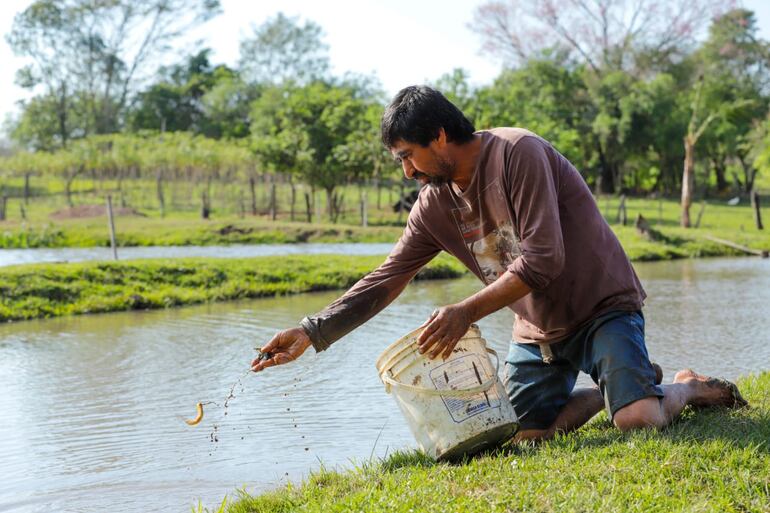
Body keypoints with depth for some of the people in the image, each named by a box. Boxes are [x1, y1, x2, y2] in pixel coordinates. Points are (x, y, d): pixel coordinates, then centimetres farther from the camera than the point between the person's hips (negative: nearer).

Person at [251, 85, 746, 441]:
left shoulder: (516, 152, -22)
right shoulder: (435, 204, 0)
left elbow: (543, 258, -28)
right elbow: (384, 281, 0)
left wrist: (467, 311, -32)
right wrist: (311, 332, -9)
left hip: (602, 305, -7)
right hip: (538, 328, 7)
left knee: (637, 419, -25)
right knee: (525, 432, -4)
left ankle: (688, 387, 10)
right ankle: (610, 389, 19)